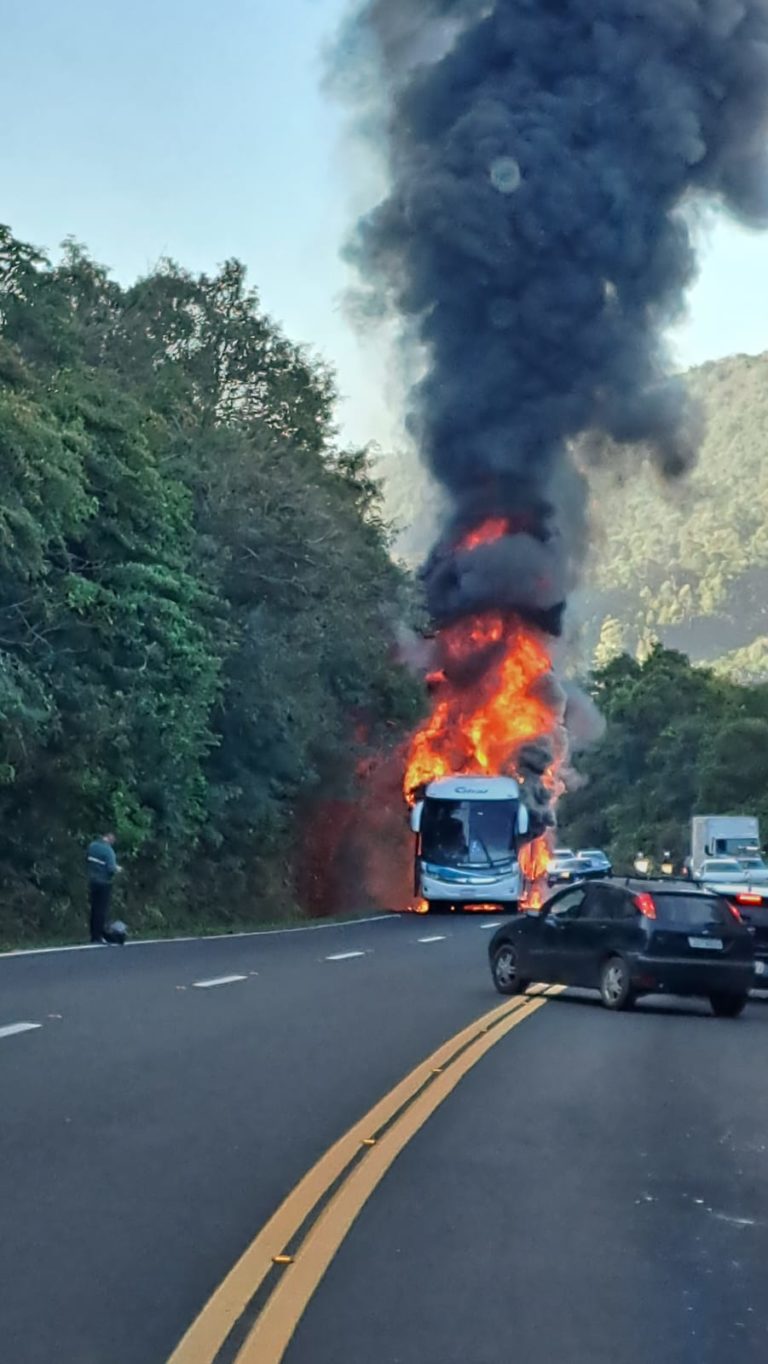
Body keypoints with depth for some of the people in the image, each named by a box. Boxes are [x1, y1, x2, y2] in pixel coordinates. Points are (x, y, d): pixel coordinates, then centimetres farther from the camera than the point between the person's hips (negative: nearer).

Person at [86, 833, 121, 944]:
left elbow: (89, 860, 9)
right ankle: (99, 936, -2)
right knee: (102, 909, -1)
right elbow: (111, 869, -21)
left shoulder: (92, 846, 2)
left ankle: (93, 935, 17)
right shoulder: (108, 850, -18)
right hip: (104, 882, -6)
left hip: (92, 880, 6)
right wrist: (117, 869, -1)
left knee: (94, 908, 13)